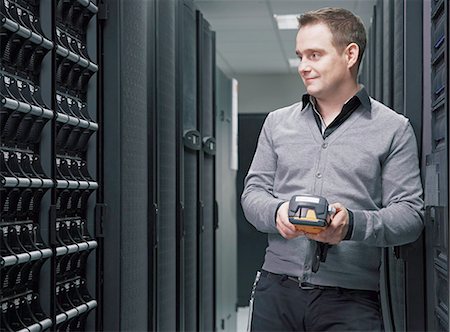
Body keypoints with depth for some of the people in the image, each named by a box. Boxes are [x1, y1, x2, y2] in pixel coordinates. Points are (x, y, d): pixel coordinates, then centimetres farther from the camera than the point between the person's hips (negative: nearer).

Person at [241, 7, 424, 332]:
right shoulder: (278, 122, 13)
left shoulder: (393, 128, 2)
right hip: (277, 288, 3)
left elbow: (410, 213, -3)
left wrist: (352, 224, -21)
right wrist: (277, 212, -11)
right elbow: (253, 192, 12)